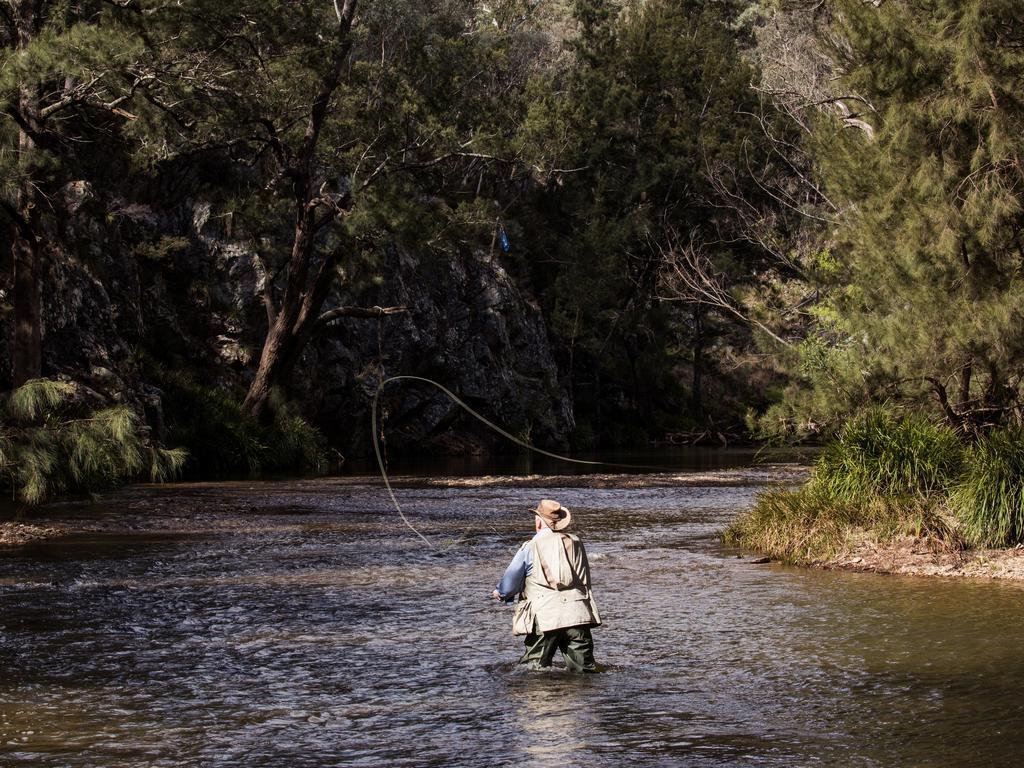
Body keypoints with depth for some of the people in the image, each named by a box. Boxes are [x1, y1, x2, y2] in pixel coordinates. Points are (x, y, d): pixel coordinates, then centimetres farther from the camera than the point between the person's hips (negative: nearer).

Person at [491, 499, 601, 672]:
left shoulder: (530, 549, 0)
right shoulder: (576, 543, 12)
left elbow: (509, 584, 6)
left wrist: (499, 593, 29)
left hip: (545, 619, -4)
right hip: (578, 615, 4)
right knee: (585, 670, 5)